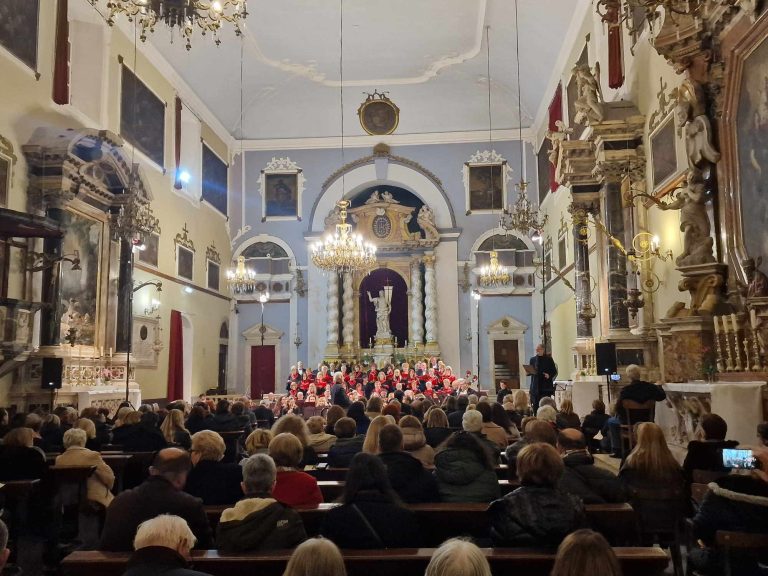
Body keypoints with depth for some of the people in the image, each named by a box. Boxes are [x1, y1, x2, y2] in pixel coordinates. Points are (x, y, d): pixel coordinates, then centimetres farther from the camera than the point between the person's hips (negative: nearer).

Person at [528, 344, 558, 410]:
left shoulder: (548, 359, 1)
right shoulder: (532, 359, 11)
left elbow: (554, 371, 3)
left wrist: (549, 375, -16)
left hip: (546, 386, -3)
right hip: (535, 386, 3)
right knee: (535, 404, 0)